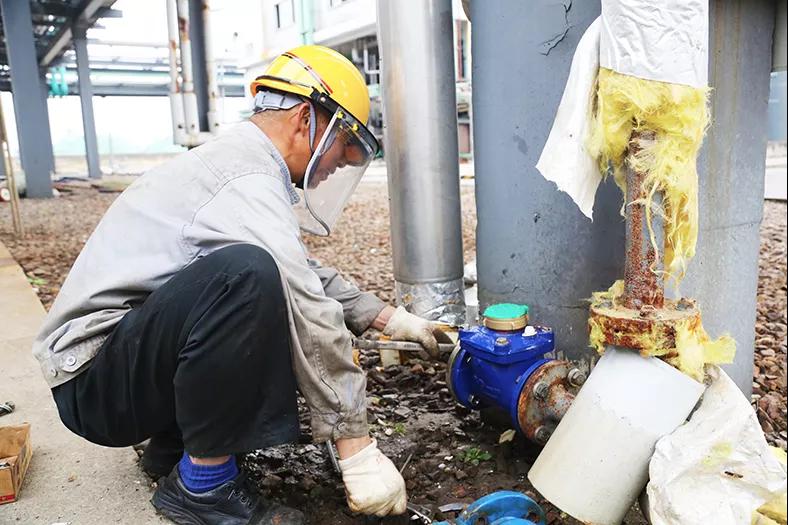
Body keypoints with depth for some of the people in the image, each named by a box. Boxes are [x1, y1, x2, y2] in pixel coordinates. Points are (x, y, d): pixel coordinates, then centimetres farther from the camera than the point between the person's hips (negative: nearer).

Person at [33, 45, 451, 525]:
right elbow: (310, 320, -27)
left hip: (140, 348, 10)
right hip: (93, 379, -10)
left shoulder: (236, 162, 11)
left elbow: (308, 275, 18)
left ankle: (175, 445, 12)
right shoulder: (246, 181, -21)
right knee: (248, 274, -34)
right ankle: (202, 483, -16)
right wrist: (358, 451, -23)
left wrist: (389, 318, 14)